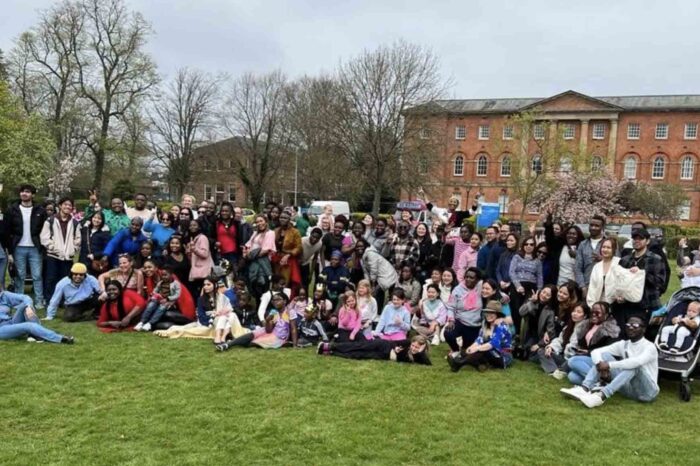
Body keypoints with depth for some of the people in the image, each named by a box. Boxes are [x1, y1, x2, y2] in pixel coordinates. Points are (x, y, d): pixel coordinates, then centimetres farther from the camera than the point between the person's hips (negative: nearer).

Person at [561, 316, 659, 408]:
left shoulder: (649, 346, -10)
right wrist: (601, 367, -22)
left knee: (635, 365, -34)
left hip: (647, 391, -5)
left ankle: (602, 395, -47)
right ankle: (584, 388, -30)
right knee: (604, 355, -7)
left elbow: (637, 361, -33)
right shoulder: (623, 344, 8)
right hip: (629, 389, 6)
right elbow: (596, 351, -1)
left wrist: (609, 365, -32)